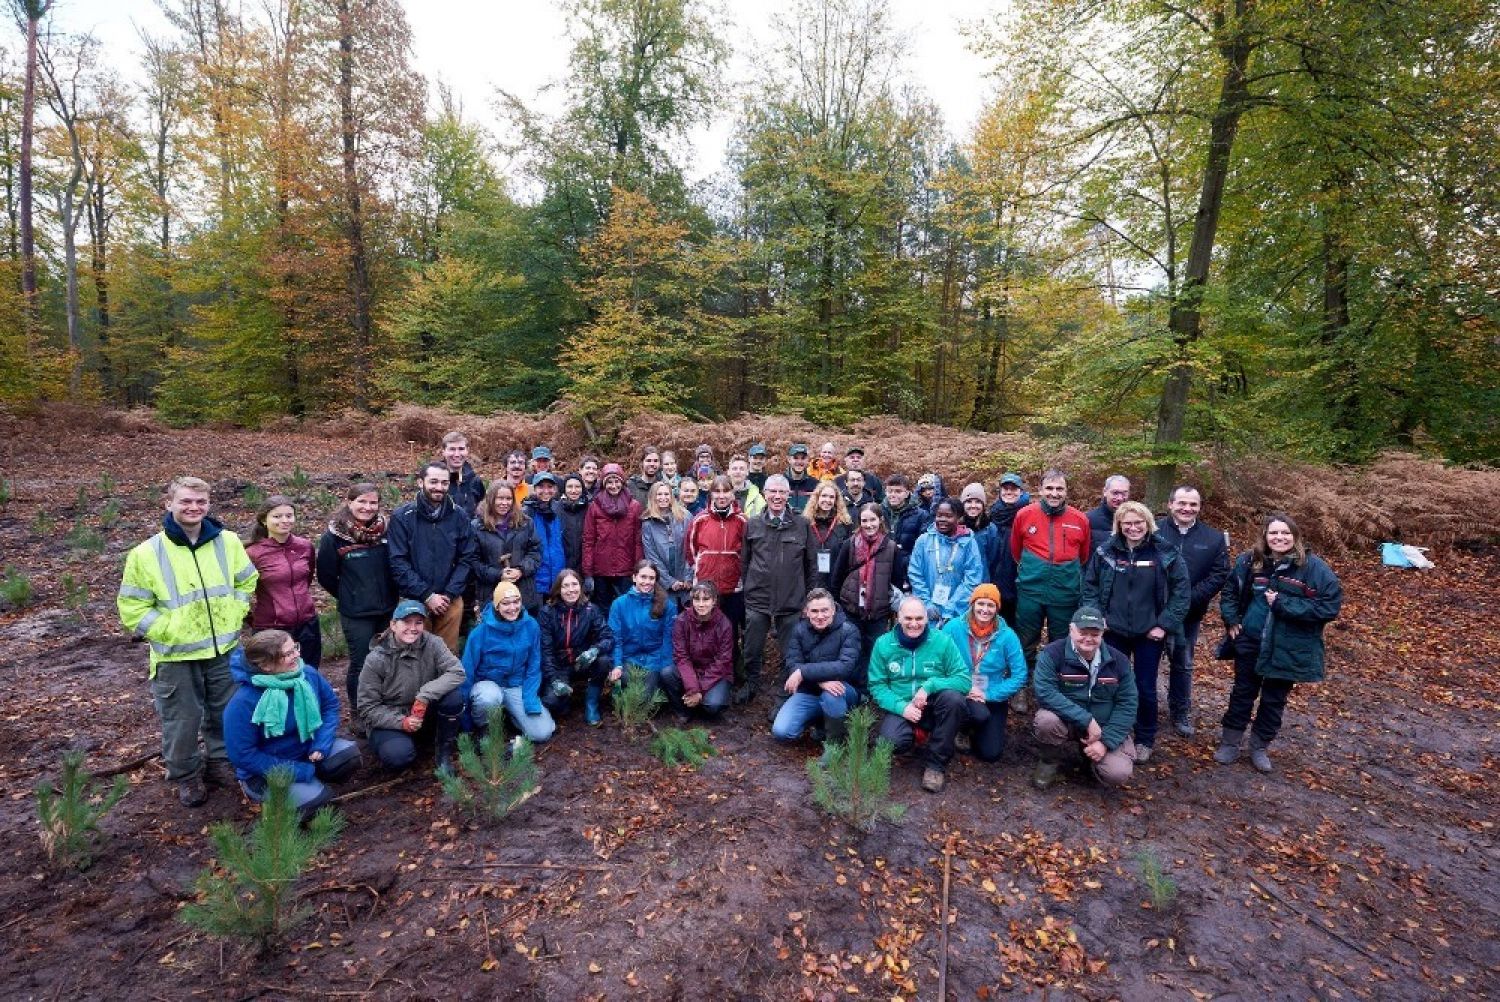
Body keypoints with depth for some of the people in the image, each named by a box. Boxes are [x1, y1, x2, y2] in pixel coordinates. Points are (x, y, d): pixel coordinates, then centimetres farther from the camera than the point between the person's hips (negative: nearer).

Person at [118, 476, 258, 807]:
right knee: (181, 721, 11)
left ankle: (220, 761, 39)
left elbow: (247, 582, 9)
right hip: (176, 655, -2)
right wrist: (170, 632, -13)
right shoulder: (147, 553, -11)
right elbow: (132, 606, -6)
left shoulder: (228, 542, -3)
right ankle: (185, 776, 32)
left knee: (226, 713, 17)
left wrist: (232, 619, -2)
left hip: (224, 649, 3)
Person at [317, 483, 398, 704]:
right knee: (360, 664, 6)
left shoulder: (385, 529, -1)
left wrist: (390, 594, 6)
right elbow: (326, 576, -1)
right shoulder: (334, 536, -10)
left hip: (388, 609, 3)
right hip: (356, 614, -3)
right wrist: (348, 596, 6)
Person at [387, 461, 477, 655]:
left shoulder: (458, 516, 2)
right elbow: (398, 563, -8)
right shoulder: (401, 517, -5)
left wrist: (449, 594, -7)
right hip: (415, 601, -2)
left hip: (451, 601, 2)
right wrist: (427, 595, -12)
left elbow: (467, 558, 3)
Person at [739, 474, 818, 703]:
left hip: (792, 601, -1)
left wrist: (809, 594, 4)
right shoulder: (752, 525, 3)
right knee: (753, 648, 11)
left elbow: (811, 563, 4)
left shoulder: (802, 525, -1)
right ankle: (751, 683, 33)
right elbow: (744, 560, 8)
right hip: (757, 599, 1)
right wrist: (745, 586, 6)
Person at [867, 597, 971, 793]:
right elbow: (877, 686, -3)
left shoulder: (942, 641, -5)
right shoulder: (883, 644, -2)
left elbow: (964, 679, -12)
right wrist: (901, 706, -20)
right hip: (900, 708, 0)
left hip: (933, 707, 1)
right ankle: (913, 736, 10)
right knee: (891, 742, -32)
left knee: (953, 697, -33)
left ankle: (937, 764, -14)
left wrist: (930, 685, -25)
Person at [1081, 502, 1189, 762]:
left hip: (1150, 633, -1)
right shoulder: (1106, 552, -3)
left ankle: (1145, 740, 28)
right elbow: (1090, 586, 4)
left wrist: (1166, 624, -9)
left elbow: (1181, 591, -4)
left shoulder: (1165, 554, -7)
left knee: (1145, 689, 9)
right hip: (1114, 632, 1)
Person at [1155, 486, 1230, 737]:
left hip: (1188, 615, 2)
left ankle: (1180, 713, 31)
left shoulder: (1214, 538, 1)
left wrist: (1189, 599, -15)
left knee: (1182, 664, 16)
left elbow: (1220, 575, -4)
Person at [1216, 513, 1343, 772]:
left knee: (1274, 701, 14)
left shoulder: (1314, 567, -12)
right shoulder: (1249, 561, -4)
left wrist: (1283, 604, -22)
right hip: (1249, 644, 2)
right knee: (1242, 694, 14)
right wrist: (1231, 620, 0)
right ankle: (1230, 744, 27)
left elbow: (1331, 605, -17)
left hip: (1288, 650, -2)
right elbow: (1229, 591, 12)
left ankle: (1259, 747, 32)